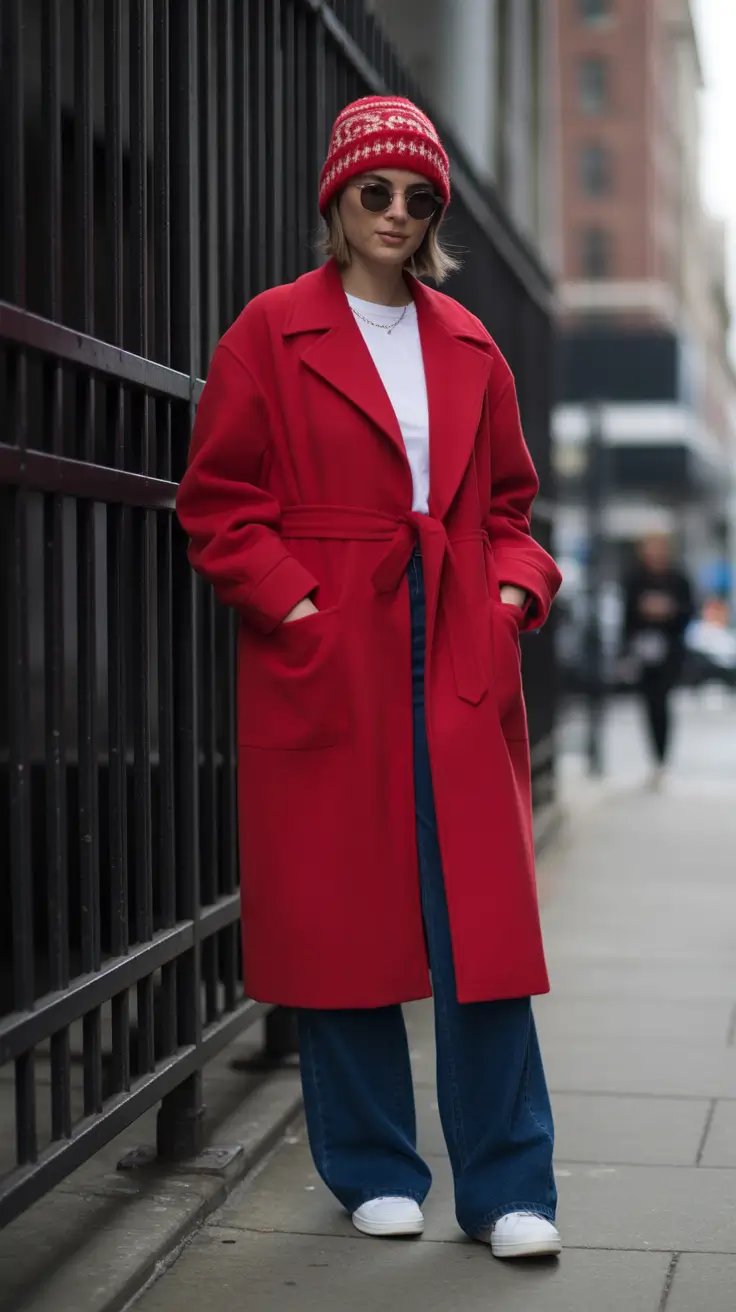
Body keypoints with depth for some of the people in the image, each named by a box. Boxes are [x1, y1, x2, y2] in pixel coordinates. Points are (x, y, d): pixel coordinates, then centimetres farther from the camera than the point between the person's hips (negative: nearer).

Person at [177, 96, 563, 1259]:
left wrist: (515, 590, 2)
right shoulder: (270, 334, 2)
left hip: (460, 663, 3)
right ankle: (374, 1174, 19)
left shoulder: (469, 348, 14)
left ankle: (507, 1191, 6)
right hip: (326, 669, -3)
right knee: (341, 922, 4)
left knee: (485, 922, -2)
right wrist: (294, 607, -12)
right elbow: (218, 505, 0)